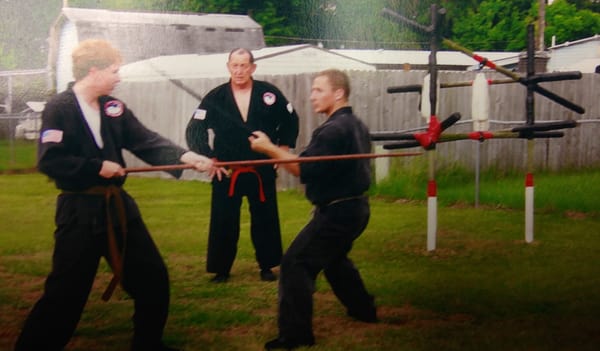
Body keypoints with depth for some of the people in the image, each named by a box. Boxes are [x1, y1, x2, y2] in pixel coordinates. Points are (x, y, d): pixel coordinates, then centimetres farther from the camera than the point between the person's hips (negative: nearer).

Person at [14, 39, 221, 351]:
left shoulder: (113, 107, 6)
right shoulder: (59, 108, -13)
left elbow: (146, 141, 0)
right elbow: (49, 161, -20)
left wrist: (186, 157, -13)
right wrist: (97, 167, -17)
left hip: (117, 206, 7)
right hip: (80, 211, -7)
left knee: (153, 278, 13)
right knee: (66, 291, -5)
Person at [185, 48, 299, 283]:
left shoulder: (269, 94, -3)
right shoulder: (215, 98, -4)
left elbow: (290, 121, 11)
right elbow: (195, 130, -6)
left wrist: (282, 149, 6)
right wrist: (207, 157, -18)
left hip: (262, 171, 1)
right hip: (226, 172, -1)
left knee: (265, 220, 9)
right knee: (223, 222, 2)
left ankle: (267, 266, 24)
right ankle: (221, 269, 15)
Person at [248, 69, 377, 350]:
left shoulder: (333, 130, -20)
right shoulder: (357, 126, 12)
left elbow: (305, 170, -24)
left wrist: (269, 149, -20)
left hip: (337, 212, -10)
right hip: (355, 207, 10)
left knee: (295, 264, -12)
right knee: (334, 258, 31)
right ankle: (363, 309, 42)